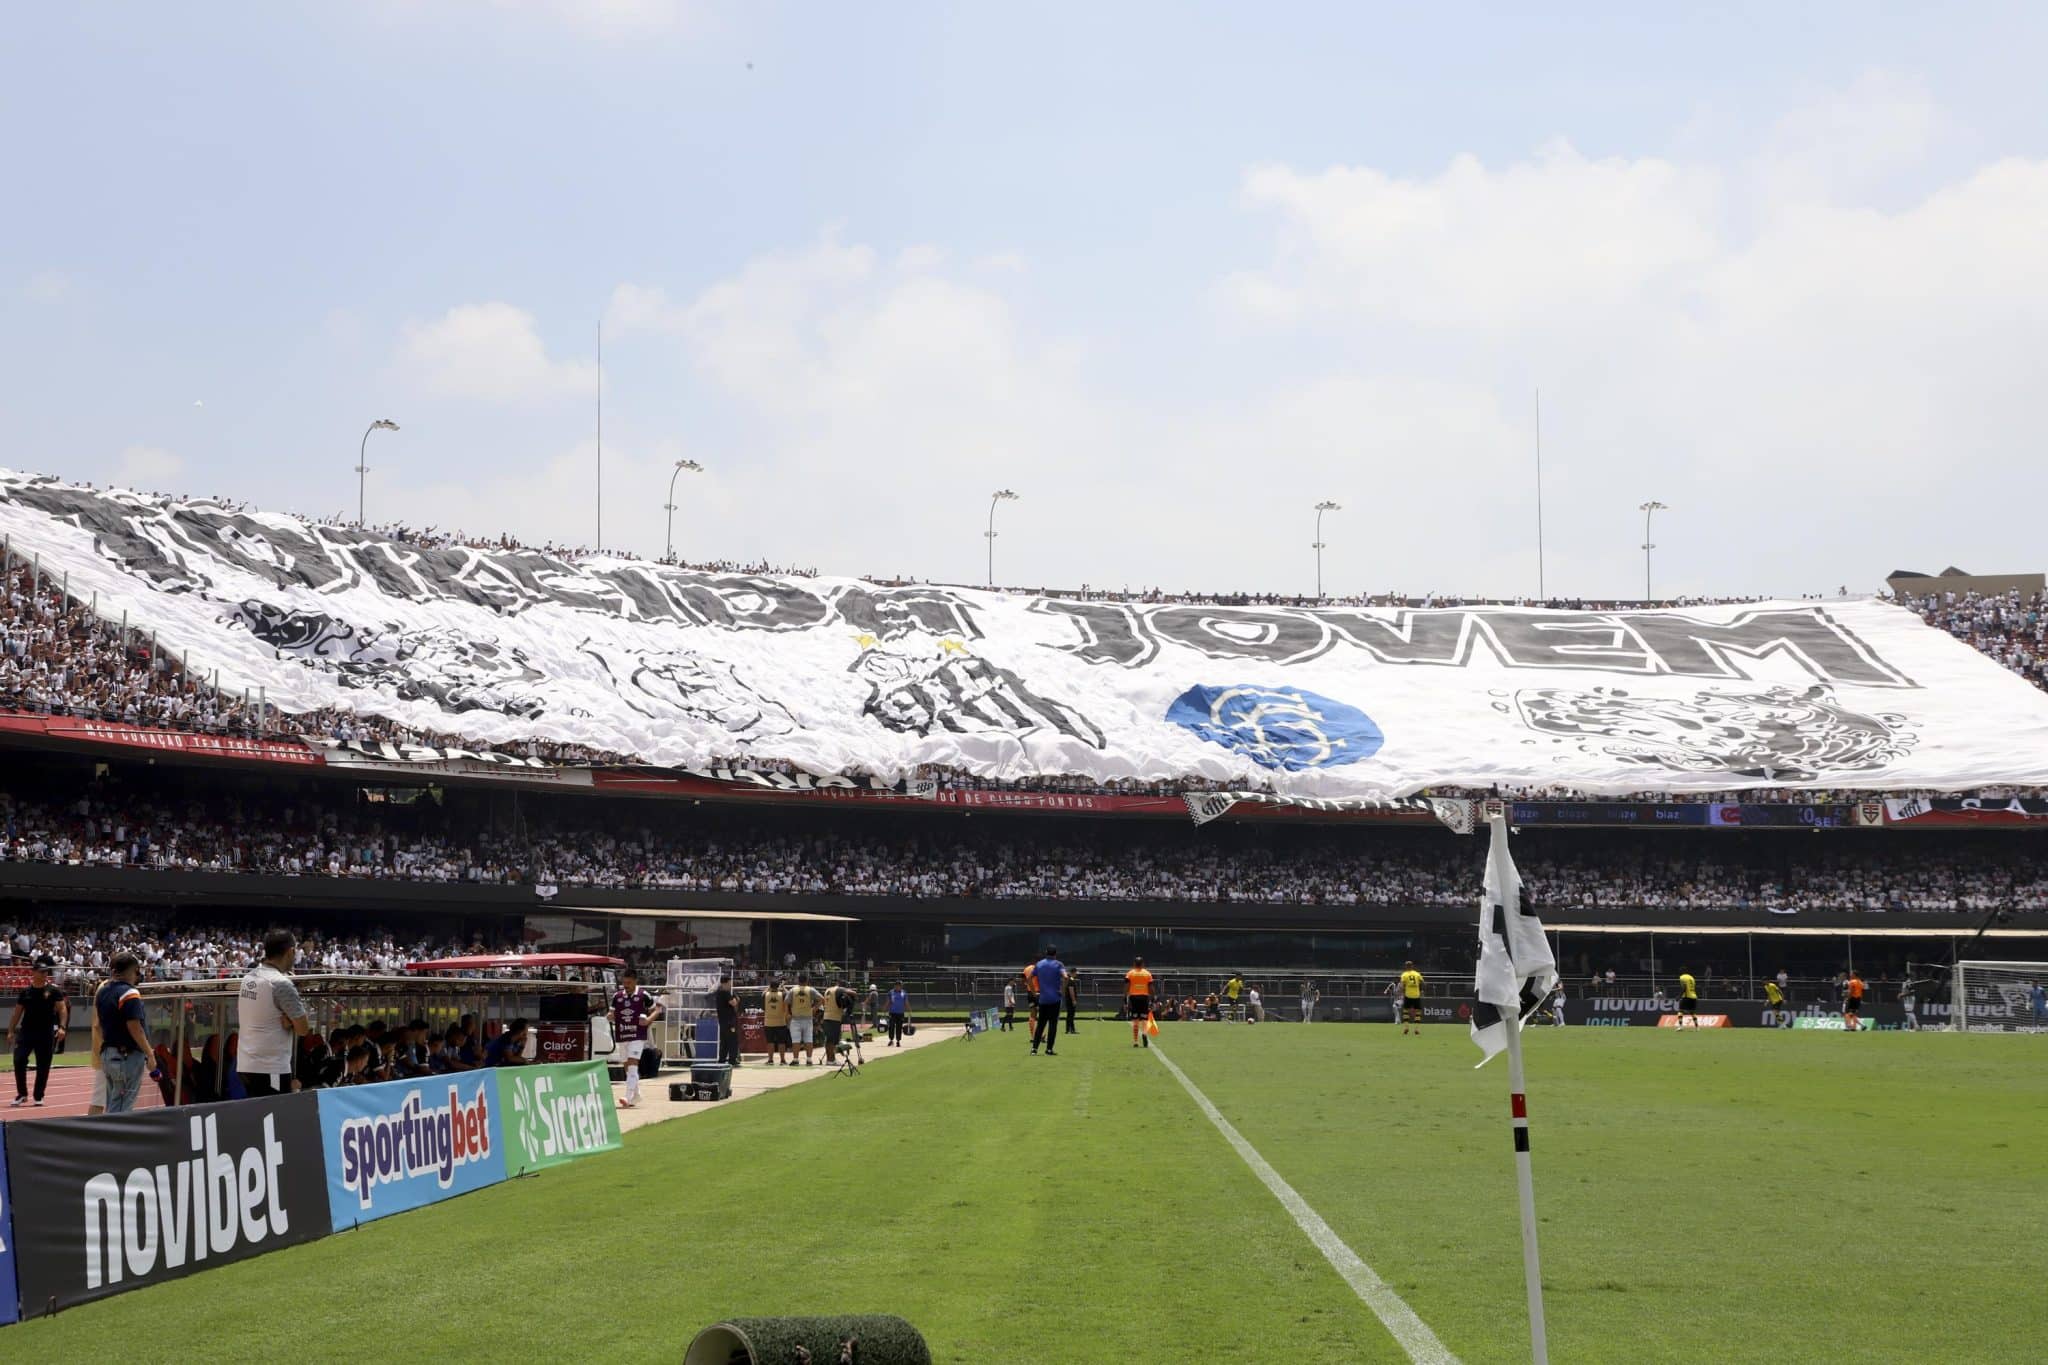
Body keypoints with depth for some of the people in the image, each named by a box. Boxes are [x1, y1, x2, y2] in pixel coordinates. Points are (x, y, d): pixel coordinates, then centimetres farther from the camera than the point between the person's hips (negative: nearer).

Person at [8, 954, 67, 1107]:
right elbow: (17, 1013, 11)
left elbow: (63, 1009, -4)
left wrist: (61, 1027, -18)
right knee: (19, 1060, -13)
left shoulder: (53, 991, 1)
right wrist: (11, 1031, 4)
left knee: (43, 1067, 2)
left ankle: (38, 1097, 14)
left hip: (46, 1033, -1)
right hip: (26, 1031, 1)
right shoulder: (25, 991, 7)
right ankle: (22, 1094, 1)